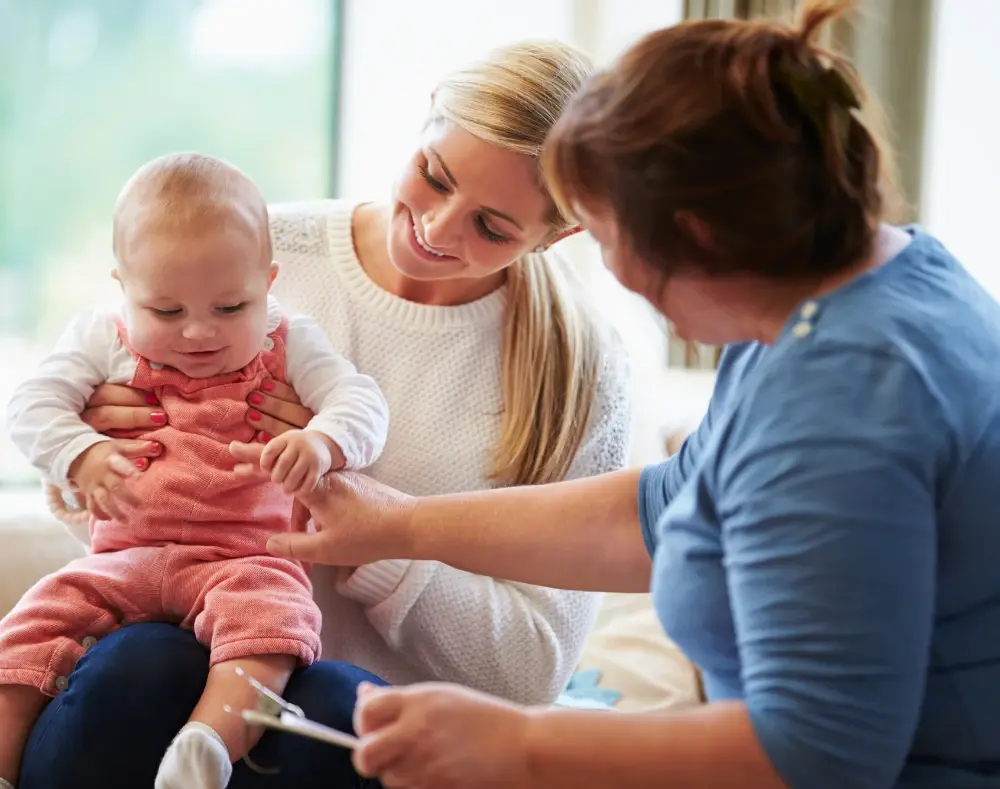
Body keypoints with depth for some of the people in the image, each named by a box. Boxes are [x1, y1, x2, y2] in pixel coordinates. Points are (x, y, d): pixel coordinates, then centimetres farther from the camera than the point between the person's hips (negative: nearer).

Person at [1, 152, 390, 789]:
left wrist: (323, 442, -28)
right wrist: (82, 457, -17)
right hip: (124, 557, 3)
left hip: (246, 555, -2)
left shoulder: (289, 345, 6)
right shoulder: (104, 341, 11)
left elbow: (360, 401, -4)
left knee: (271, 614, -34)